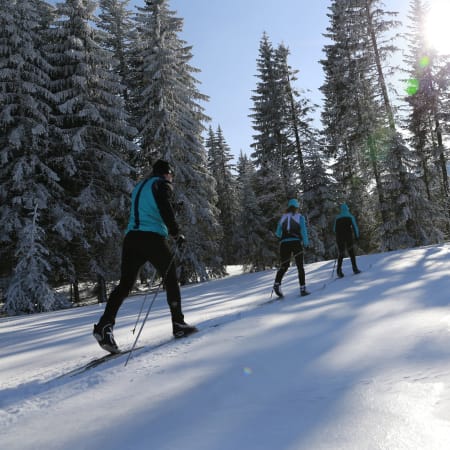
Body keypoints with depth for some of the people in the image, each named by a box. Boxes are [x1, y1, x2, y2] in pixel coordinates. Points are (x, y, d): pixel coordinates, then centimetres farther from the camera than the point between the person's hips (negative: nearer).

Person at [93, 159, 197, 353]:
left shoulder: (139, 186, 26)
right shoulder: (162, 184, 2)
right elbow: (166, 210, -14)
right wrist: (176, 233, -4)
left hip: (131, 237, 7)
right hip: (153, 238, -7)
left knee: (124, 284, 4)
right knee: (170, 279, 7)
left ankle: (105, 325, -11)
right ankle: (179, 325, 11)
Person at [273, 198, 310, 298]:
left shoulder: (283, 217, 12)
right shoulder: (300, 217, 4)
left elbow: (278, 233, 13)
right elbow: (303, 231, -5)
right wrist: (305, 242, 8)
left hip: (284, 243, 3)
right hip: (296, 243, -2)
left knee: (284, 266, 9)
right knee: (300, 266, 8)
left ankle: (277, 284, -13)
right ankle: (302, 289, 3)